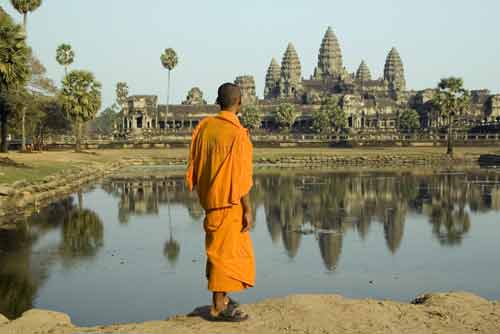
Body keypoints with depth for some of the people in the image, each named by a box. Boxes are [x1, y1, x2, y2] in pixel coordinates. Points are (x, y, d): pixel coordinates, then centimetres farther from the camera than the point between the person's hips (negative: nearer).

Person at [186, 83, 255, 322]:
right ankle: (219, 307, 6)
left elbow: (195, 164, 6)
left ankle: (222, 297, 29)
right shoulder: (237, 134, -18)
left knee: (219, 246, 20)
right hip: (229, 201, -7)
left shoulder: (204, 126, 1)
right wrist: (247, 209, -13)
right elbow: (241, 176, -19)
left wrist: (204, 193, 16)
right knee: (226, 250, 0)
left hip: (209, 196, 7)